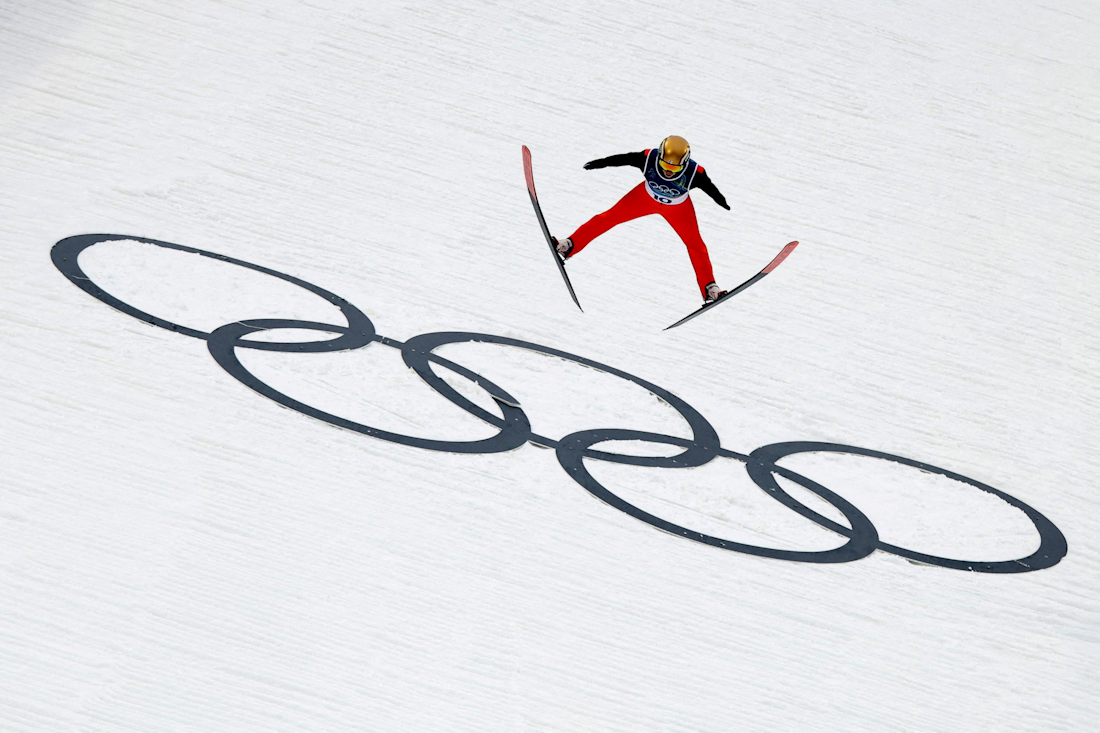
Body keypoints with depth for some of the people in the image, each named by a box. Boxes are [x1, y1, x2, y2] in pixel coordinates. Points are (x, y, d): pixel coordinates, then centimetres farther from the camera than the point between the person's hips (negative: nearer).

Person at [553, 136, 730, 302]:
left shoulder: (694, 173, -35)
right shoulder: (649, 158, -35)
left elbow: (710, 187, -14)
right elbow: (624, 158, -16)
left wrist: (722, 202, 5)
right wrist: (601, 162, -4)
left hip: (678, 208, -1)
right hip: (646, 198, 1)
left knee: (695, 245, 1)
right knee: (609, 217, -3)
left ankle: (709, 288, 18)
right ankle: (569, 246, 5)